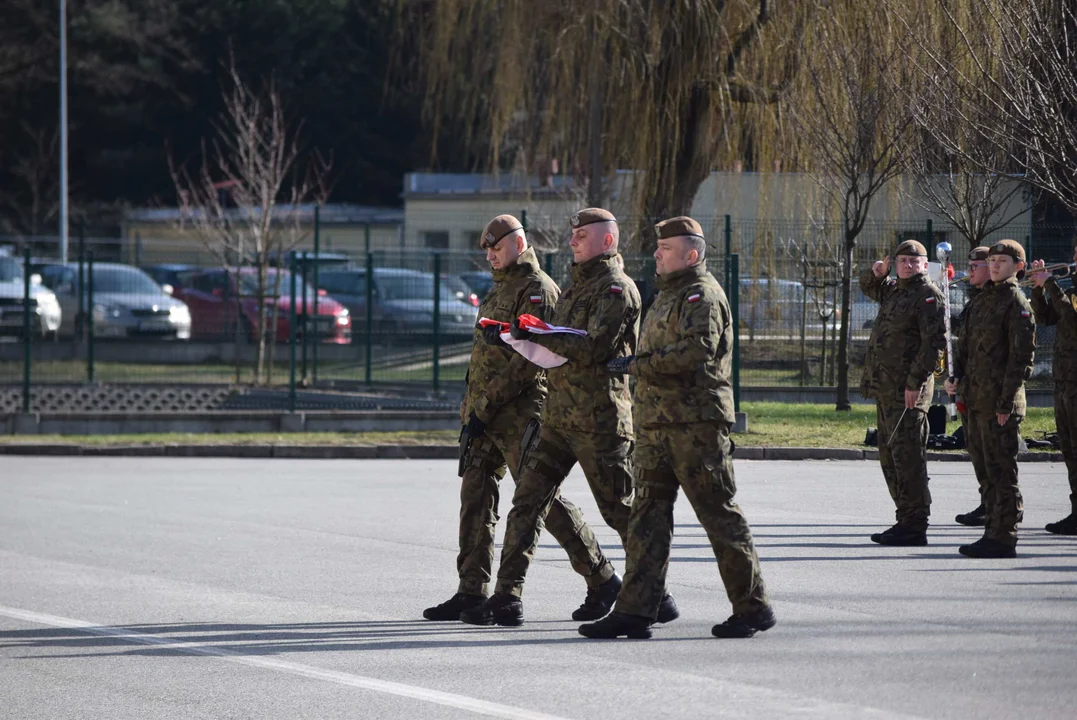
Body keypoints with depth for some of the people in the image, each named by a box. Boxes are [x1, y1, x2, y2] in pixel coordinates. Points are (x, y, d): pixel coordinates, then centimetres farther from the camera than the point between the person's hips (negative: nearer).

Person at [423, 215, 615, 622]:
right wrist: (472, 406, 17)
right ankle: (472, 592, 4)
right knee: (475, 495, 3)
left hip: (519, 415, -9)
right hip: (486, 416, 9)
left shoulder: (537, 290, -11)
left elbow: (528, 359, -19)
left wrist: (485, 407, -20)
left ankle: (601, 579, 3)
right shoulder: (499, 288, 19)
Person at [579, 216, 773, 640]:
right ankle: (636, 610, 1)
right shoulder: (668, 295, 22)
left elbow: (697, 350, -23)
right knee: (648, 513, 3)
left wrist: (638, 365, -18)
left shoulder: (702, 295, -9)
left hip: (697, 422, -10)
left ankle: (753, 608, 4)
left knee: (718, 514, -4)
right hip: (658, 422, 10)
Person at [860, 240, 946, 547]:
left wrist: (915, 382, -22)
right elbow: (867, 287, 39)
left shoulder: (928, 294, -9)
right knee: (890, 454, 12)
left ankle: (915, 526, -12)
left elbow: (935, 341, -17)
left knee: (907, 454, -12)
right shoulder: (893, 290, 18)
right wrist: (876, 273, 14)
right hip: (885, 388, 10)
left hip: (908, 390, -10)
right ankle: (907, 520, 18)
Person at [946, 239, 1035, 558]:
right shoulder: (982, 301, 17)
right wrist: (956, 376, 8)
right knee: (990, 469, 12)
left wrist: (1006, 402, -18)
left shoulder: (1017, 304, -8)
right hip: (978, 399, 9)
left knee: (1001, 469, -7)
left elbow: (1022, 356, -14)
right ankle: (994, 531, 17)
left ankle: (1003, 538, -5)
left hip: (1001, 402, -9)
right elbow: (967, 344, 25)